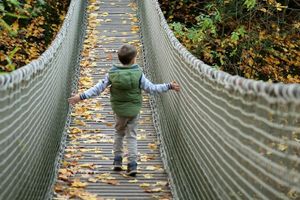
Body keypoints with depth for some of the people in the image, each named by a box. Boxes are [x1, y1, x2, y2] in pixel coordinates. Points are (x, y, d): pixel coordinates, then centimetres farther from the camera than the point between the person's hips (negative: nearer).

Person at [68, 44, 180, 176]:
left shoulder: (112, 74, -12)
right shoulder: (138, 74, -16)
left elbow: (98, 88, -11)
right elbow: (151, 88, -12)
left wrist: (81, 96, -4)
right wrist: (169, 86, -3)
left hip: (119, 110, 1)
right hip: (134, 110, -1)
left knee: (119, 133, 23)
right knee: (131, 136, 9)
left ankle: (117, 159, 22)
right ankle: (132, 164, 2)